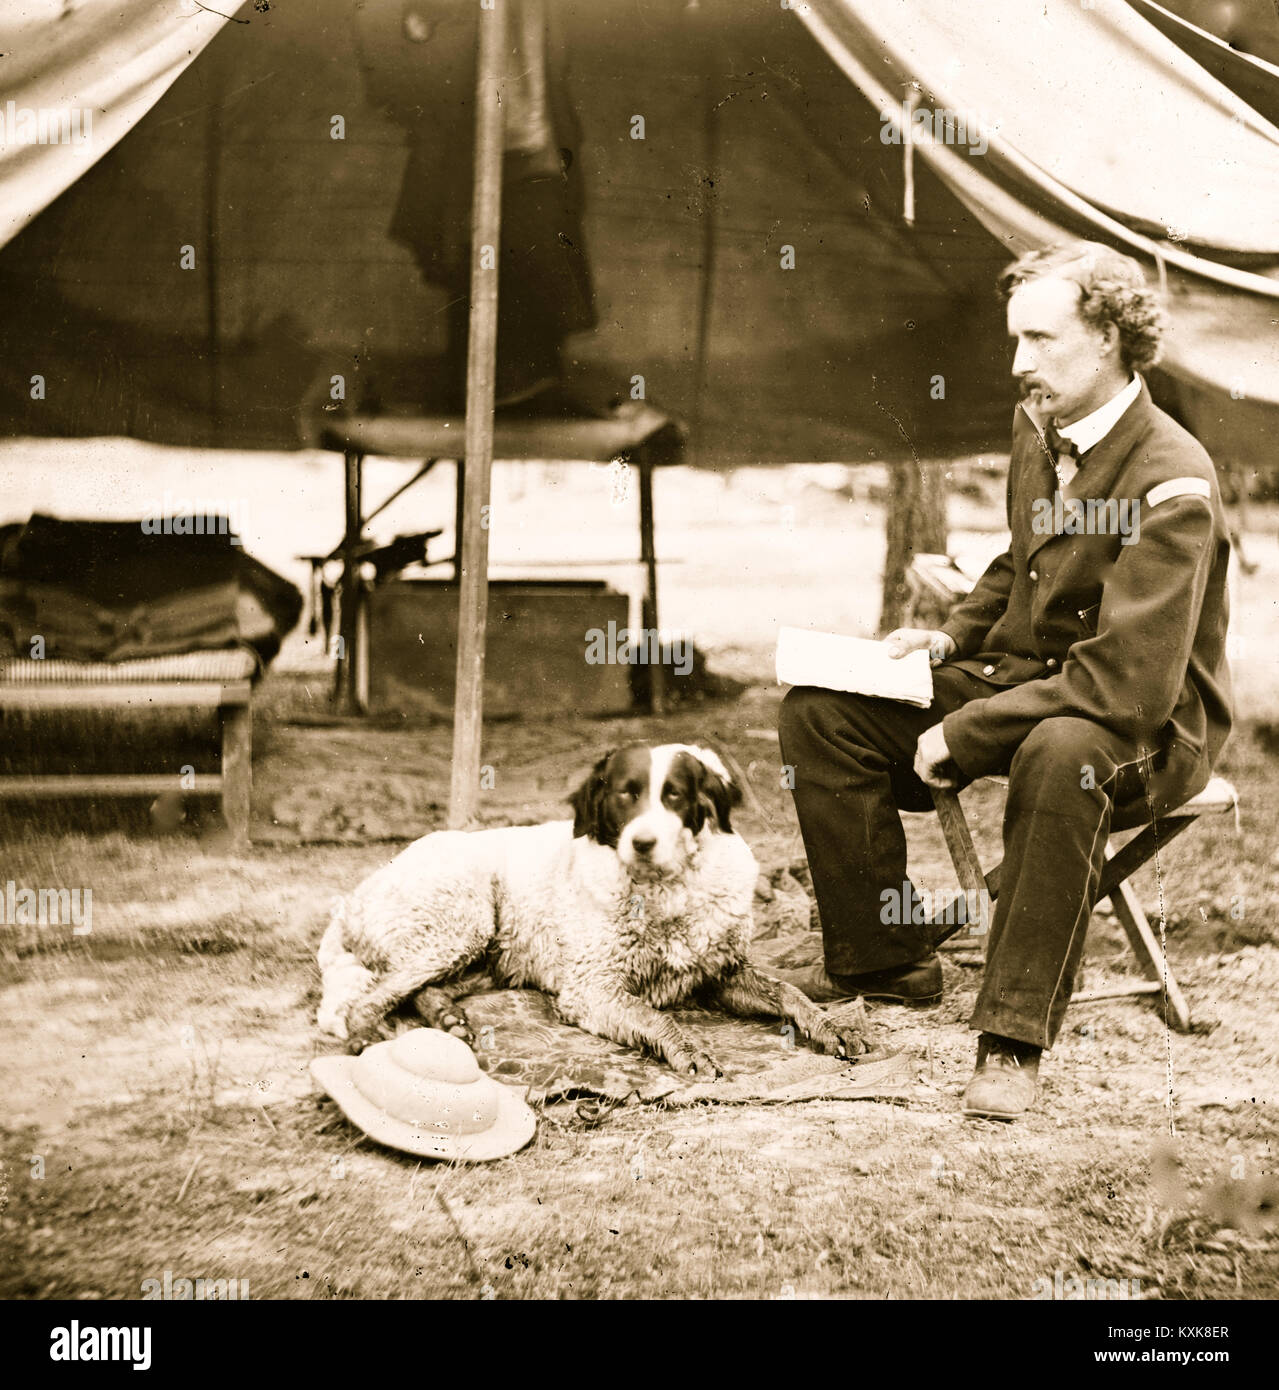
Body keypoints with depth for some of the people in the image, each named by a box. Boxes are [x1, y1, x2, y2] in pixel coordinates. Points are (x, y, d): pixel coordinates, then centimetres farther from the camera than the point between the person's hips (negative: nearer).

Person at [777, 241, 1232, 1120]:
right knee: (821, 707, -4)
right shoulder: (1038, 428, 1)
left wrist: (961, 735, -28)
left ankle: (1017, 1034, -29)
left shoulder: (1172, 483, -24)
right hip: (1025, 681, 8)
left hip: (1151, 729, -8)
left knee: (1060, 752, -43)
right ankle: (886, 957, 10)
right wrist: (952, 638, 3)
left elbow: (1130, 683, -31)